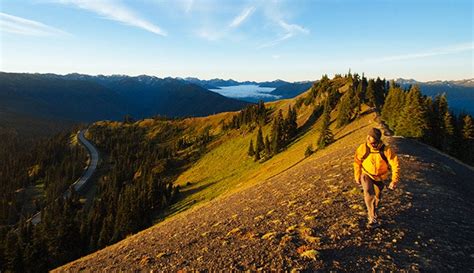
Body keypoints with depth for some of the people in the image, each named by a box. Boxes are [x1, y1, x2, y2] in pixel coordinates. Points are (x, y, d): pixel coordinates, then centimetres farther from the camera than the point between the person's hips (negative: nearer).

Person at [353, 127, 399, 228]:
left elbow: (395, 165, -16)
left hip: (380, 177, 1)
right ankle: (373, 218, -13)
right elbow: (357, 162, -5)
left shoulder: (386, 150, -24)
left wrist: (394, 180, -18)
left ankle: (372, 211, 49)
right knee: (369, 194, -23)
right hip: (367, 175, -1)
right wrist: (357, 177, 4)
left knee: (377, 196, 19)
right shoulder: (363, 148, -21)